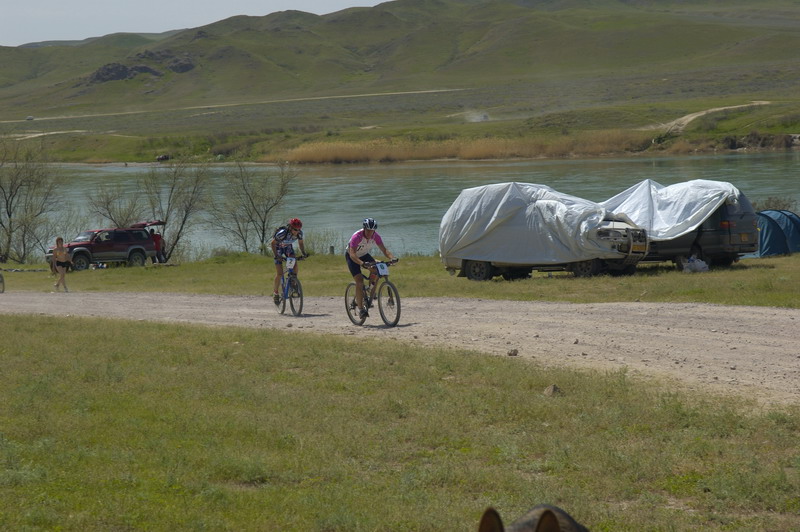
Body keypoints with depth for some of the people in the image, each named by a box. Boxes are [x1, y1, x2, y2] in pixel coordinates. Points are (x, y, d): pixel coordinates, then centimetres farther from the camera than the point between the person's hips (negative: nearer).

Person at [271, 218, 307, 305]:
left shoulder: (299, 233, -22)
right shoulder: (282, 233, -37)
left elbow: (300, 243, -2)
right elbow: (273, 243, -24)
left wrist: (304, 253, -17)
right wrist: (276, 256, -33)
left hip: (288, 247, 4)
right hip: (278, 248, -4)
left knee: (295, 266, -21)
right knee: (279, 273, -11)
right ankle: (275, 293, 5)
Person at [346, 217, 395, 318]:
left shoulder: (376, 236, -20)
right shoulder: (357, 236, -34)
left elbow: (384, 249, -20)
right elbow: (352, 254, -40)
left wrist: (392, 257, -40)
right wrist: (362, 263, -57)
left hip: (364, 255, 5)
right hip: (352, 257, -5)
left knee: (375, 268, -24)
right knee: (359, 281, -18)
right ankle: (361, 309, -15)